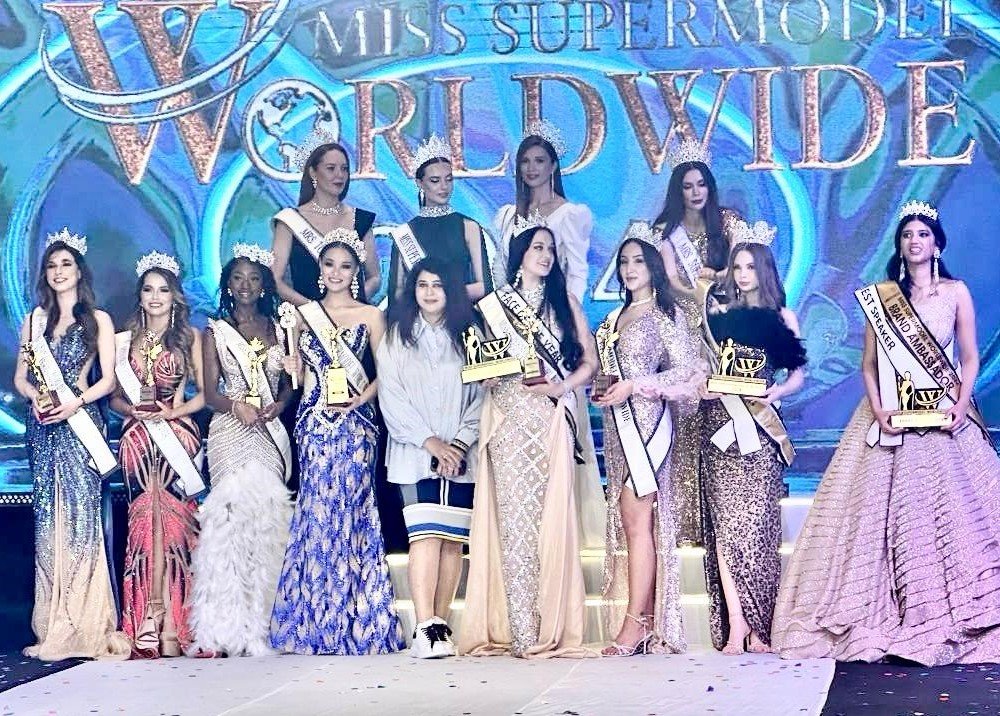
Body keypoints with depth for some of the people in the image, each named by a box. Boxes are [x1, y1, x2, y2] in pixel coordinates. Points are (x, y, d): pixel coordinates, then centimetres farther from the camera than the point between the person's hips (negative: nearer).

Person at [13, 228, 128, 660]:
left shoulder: (98, 320, 6)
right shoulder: (34, 319, 16)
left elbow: (108, 380, 0)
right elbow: (20, 377, 13)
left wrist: (74, 402, -15)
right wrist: (36, 397, -8)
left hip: (80, 424, -4)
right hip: (43, 427, 4)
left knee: (81, 515, -10)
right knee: (48, 519, 2)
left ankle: (83, 625, -7)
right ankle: (53, 624, 5)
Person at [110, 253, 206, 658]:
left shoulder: (190, 337, 9)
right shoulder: (125, 340, 15)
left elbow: (204, 393, 4)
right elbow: (114, 397, 13)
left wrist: (170, 412, -11)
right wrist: (133, 410, -8)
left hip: (178, 434, -2)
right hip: (138, 438, 2)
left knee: (169, 518, -11)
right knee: (148, 518, -8)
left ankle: (161, 623, -9)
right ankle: (164, 625, -7)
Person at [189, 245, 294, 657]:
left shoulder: (276, 329, 18)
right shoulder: (216, 331, 11)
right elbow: (210, 393, 3)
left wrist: (278, 404, -4)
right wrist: (236, 405, -17)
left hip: (271, 432, 3)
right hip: (230, 431, -3)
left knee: (267, 515, -8)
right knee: (235, 511, -19)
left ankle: (259, 624, -4)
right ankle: (224, 628, -19)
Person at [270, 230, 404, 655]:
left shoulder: (371, 316, 6)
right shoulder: (305, 313, 13)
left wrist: (361, 398, -13)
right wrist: (292, 367, -2)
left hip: (354, 421, -2)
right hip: (314, 420, 2)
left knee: (349, 506, -6)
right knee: (316, 507, -2)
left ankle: (354, 623, 1)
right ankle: (316, 625, 5)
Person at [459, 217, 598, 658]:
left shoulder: (564, 301, 16)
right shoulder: (493, 304, 13)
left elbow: (589, 361, 10)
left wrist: (562, 385, -7)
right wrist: (511, 371, -10)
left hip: (552, 419, 1)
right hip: (509, 420, -1)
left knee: (551, 518, -6)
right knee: (514, 518, -8)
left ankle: (551, 627, -4)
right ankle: (520, 631, -8)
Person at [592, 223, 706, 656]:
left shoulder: (665, 313, -2)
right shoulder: (616, 317, 18)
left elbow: (685, 370, -8)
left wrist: (634, 386, -14)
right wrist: (603, 392, 6)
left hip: (647, 422, -7)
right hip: (618, 424, 7)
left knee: (636, 518, -11)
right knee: (626, 520, 4)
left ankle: (635, 625, -10)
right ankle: (644, 624, 6)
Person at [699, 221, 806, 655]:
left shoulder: (782, 317, 11)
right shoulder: (719, 313, 14)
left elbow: (797, 374, 6)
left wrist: (774, 392, -11)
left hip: (761, 427, -1)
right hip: (720, 424, 1)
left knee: (757, 521, -7)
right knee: (726, 520, -8)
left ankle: (759, 625, 0)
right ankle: (736, 624, -9)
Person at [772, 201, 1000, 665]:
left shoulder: (956, 292, 5)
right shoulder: (880, 295, 6)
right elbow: (869, 362, 4)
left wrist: (961, 405, -11)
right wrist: (877, 408, -11)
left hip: (945, 419, 0)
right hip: (891, 418, 0)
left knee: (949, 515, -2)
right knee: (885, 516, -2)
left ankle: (950, 620, 5)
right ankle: (887, 623, 3)